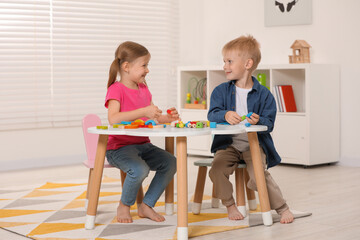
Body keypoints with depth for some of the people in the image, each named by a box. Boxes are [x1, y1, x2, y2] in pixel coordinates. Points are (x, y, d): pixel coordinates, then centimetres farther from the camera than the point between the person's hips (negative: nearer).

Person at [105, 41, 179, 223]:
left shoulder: (143, 89, 15)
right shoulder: (116, 89, -11)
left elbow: (152, 117, 21)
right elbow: (113, 119, -28)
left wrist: (167, 118, -1)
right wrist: (144, 111, -33)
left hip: (143, 145, 7)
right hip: (119, 147, -7)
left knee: (171, 163, -14)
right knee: (139, 169, -33)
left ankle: (146, 205, -1)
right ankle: (124, 206, -4)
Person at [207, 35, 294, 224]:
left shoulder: (263, 94, 0)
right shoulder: (221, 91, 7)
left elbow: (269, 123, -3)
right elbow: (212, 114, -6)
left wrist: (259, 121, -26)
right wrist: (225, 115, -28)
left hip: (255, 143, -2)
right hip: (228, 143, 3)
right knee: (217, 170, -24)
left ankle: (282, 207, -2)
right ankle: (229, 205, 1)